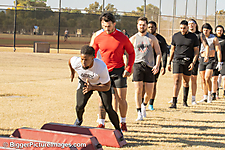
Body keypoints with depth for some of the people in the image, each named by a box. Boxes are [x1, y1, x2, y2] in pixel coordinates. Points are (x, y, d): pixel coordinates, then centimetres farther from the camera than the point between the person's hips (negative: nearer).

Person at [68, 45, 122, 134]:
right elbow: (70, 60, -5)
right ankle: (79, 120, 26)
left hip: (102, 83, -2)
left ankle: (118, 130, 10)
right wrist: (72, 73, 14)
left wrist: (92, 87, -45)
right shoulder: (76, 62, -33)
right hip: (84, 82, 2)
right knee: (79, 106, -12)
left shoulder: (101, 67, -41)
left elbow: (107, 87, -30)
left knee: (108, 108, -13)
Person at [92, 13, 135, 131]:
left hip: (118, 71, -2)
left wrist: (128, 69, -5)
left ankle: (123, 123, 16)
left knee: (121, 98, -1)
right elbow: (92, 53, 13)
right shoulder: (98, 38, -1)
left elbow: (131, 53, 4)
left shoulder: (122, 38, -6)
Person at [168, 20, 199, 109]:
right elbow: (172, 50, 13)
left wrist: (193, 62, -8)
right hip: (177, 61, -1)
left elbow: (196, 51, 3)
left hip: (188, 62, 1)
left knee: (186, 82, 9)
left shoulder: (193, 37, 2)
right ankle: (174, 103, -17)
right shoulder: (175, 36, 5)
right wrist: (169, 62, 11)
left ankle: (185, 101, 24)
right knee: (176, 81, -12)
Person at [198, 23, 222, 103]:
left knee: (207, 78, -18)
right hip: (202, 60, 4)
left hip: (211, 60, -4)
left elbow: (218, 51, -5)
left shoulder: (214, 39, -3)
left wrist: (219, 62, -11)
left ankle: (210, 94, -2)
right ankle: (205, 97, 12)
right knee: (203, 79, 5)